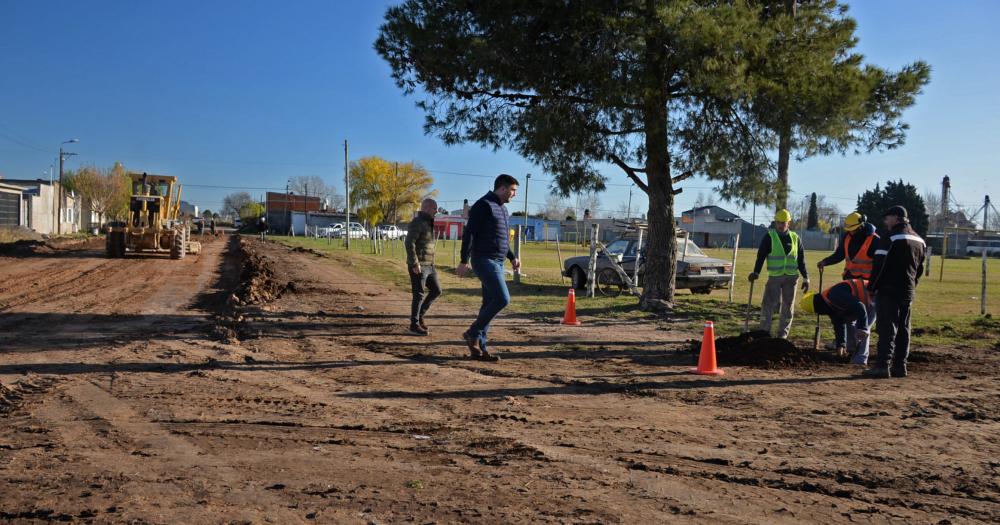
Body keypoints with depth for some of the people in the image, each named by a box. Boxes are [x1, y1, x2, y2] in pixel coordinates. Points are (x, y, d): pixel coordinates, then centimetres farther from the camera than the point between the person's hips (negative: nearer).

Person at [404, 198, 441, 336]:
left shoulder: (428, 223, 17)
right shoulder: (417, 222, -13)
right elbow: (409, 243, -21)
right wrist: (415, 263, -23)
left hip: (429, 266, 9)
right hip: (418, 266, -9)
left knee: (436, 290, 11)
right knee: (419, 295, -4)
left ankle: (420, 315, 22)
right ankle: (414, 325, 4)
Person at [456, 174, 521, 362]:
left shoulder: (502, 209, 18)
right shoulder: (484, 205, -10)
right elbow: (469, 233, -15)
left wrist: (512, 257, 16)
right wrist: (464, 261, -20)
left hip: (497, 263, 9)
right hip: (484, 260, -9)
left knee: (489, 303, 7)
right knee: (502, 299, -16)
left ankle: (479, 346, 12)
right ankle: (472, 333, -4)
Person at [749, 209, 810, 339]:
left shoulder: (795, 238, 8)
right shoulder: (769, 237, -1)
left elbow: (801, 260, 12)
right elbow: (761, 256, -4)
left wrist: (805, 278, 8)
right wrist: (756, 272, -16)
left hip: (791, 278, 3)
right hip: (774, 277, -3)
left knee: (788, 306, 6)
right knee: (769, 304, -8)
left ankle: (783, 333, 15)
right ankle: (764, 331, -1)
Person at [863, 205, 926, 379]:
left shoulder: (890, 239, -12)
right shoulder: (919, 240, 14)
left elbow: (879, 265, -14)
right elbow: (920, 268, 18)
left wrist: (872, 287, -8)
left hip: (889, 291, -8)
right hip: (908, 293, 8)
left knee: (887, 329, -8)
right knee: (903, 330, 11)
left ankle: (882, 366, -11)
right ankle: (900, 366, 14)